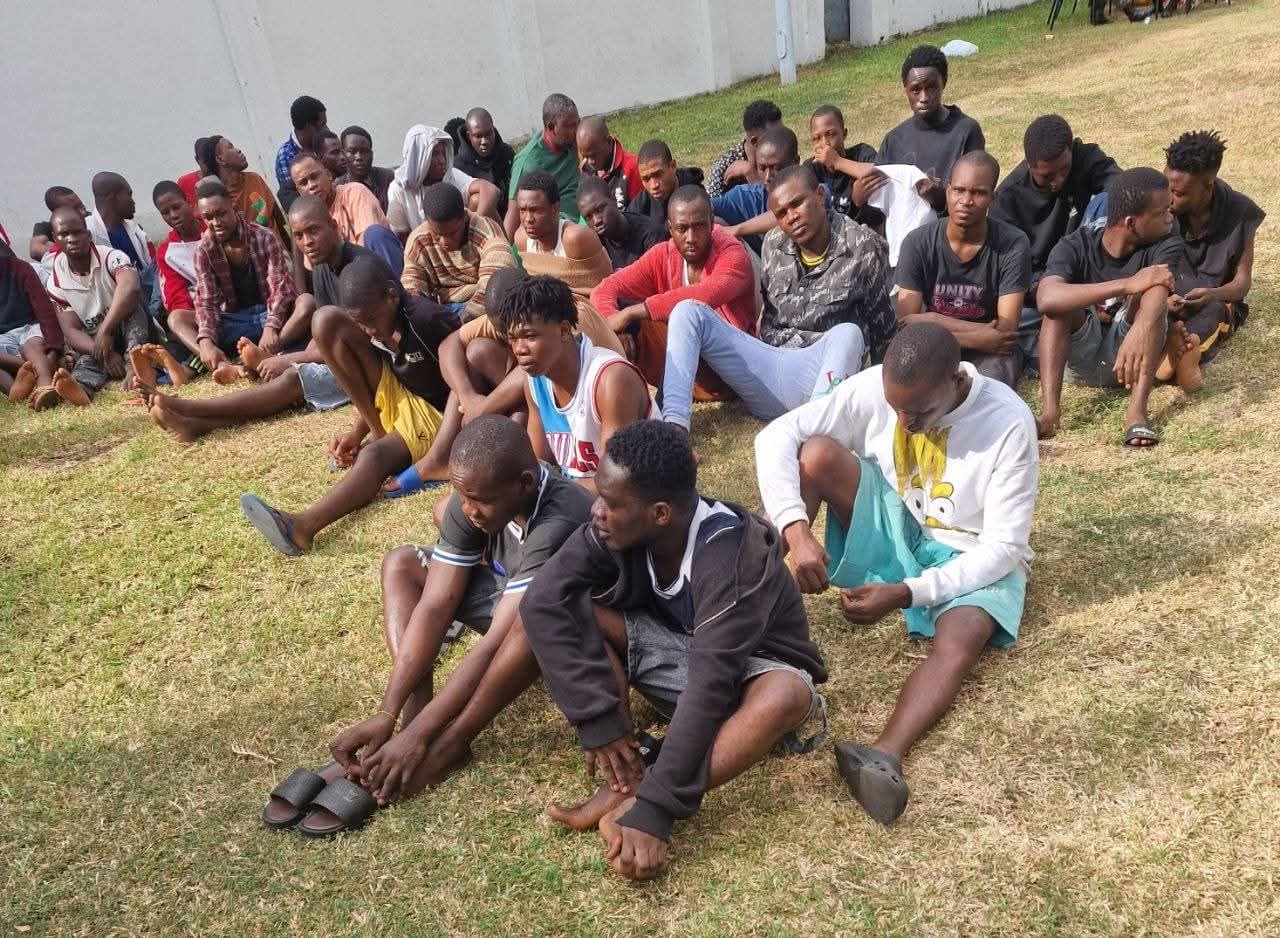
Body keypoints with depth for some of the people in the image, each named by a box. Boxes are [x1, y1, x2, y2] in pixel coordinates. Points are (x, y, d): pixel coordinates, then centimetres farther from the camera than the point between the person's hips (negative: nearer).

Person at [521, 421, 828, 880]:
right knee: (571, 608, -19)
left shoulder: (729, 556, -34)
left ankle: (629, 800, -32)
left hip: (745, 671, -4)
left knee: (787, 695, -39)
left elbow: (709, 686, -40)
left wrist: (654, 809, -44)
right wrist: (598, 719, -31)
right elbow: (543, 600, -25)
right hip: (673, 648, 5)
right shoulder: (616, 527, -20)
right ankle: (628, 777, -22)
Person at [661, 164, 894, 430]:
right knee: (688, 311, -11)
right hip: (766, 364, 5)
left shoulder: (865, 248, -3)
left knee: (847, 334, -37)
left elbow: (883, 329, 1)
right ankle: (674, 426, -30)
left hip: (822, 370, -4)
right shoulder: (773, 244, 10)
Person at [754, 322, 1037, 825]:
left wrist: (906, 594, -32)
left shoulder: (1008, 422, -23)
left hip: (972, 560, -2)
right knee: (816, 452, -24)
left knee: (960, 639, -37)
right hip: (891, 533, 3)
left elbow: (1004, 547, -21)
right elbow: (777, 436, -18)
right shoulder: (876, 387, -15)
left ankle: (884, 755, -60)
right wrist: (796, 529, -33)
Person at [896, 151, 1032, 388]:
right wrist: (976, 336, -20)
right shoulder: (918, 243, -8)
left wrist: (933, 320, -17)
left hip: (990, 351, -1)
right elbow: (906, 326, -13)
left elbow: (1006, 331, -17)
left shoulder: (1013, 245, -12)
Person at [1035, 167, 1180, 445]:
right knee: (1062, 301, -26)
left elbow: (1161, 289, -34)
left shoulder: (1165, 248, -10)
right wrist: (1127, 285, -40)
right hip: (1083, 357, 0)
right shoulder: (1075, 247, -14)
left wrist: (1140, 332, -56)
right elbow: (1045, 299, -35)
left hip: (1130, 352, 0)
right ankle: (1049, 410, -36)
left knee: (1153, 290, -26)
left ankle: (1136, 411, -37)